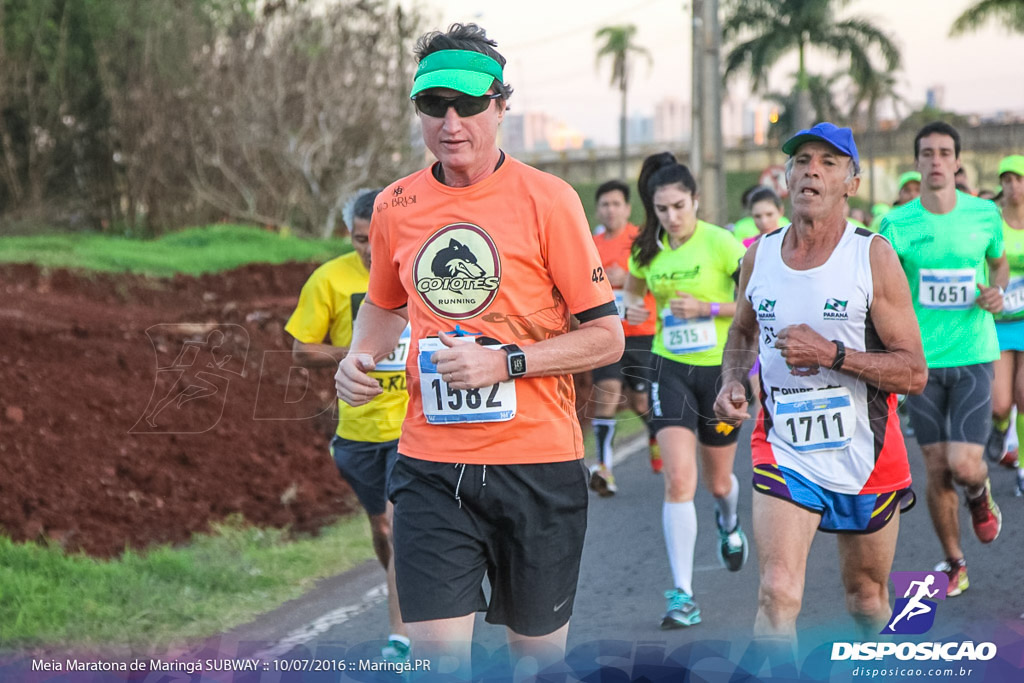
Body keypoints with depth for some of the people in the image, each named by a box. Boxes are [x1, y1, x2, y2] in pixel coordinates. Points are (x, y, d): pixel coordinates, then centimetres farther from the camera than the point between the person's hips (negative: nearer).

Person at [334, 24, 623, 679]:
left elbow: (606, 336, -5)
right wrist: (360, 356, 5)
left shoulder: (547, 199, -7)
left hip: (536, 463, -2)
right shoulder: (396, 206, 5)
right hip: (431, 467, 2)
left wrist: (506, 362, -18)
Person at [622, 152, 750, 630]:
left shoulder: (720, 243, -13)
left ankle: (729, 523, 53)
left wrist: (707, 309, -21)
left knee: (718, 481, 13)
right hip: (671, 370, 2)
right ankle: (683, 594, -12)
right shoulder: (648, 250, 0)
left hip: (720, 369, -2)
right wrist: (630, 307, -4)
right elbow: (631, 290, 19)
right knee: (678, 479, -14)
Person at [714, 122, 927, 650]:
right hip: (784, 452, 1)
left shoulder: (874, 257, -9)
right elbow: (743, 332, 22)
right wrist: (731, 381, 1)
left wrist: (832, 354, -23)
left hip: (864, 456, -1)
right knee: (777, 595, -18)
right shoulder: (759, 256, 2)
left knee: (866, 596, 16)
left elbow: (914, 373, -12)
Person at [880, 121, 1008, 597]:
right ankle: (953, 562, 24)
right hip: (921, 360, 0)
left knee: (964, 465, -12)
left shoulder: (985, 214, 0)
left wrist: (997, 292, -2)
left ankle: (980, 495, 26)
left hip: (973, 356, 0)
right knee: (936, 469, 5)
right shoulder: (896, 224, -4)